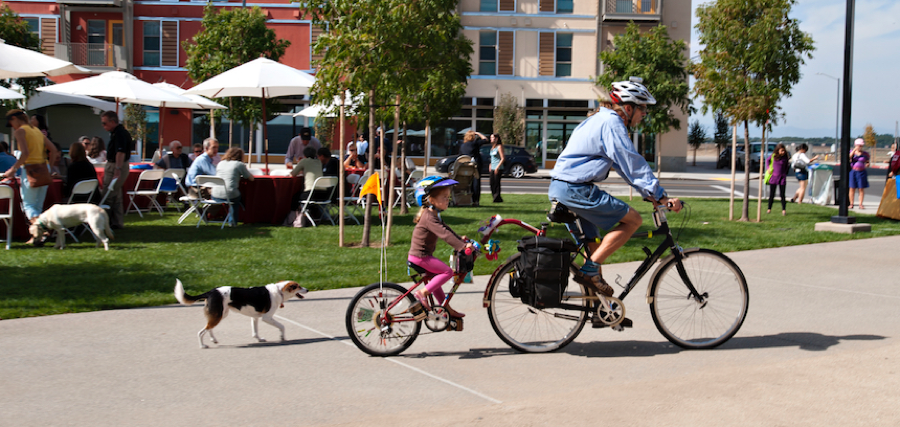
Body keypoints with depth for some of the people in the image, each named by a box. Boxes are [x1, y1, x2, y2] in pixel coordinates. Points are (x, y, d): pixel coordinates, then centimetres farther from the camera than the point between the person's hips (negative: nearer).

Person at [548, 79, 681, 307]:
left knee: (593, 243, 17)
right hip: (576, 188, -10)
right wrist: (660, 195, -13)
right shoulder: (612, 123, -10)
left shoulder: (598, 120, 23)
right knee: (633, 219, -6)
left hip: (559, 188, 10)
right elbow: (634, 163, -15)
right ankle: (589, 269, -9)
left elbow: (625, 163, 27)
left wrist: (649, 192, 24)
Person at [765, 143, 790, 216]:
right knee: (772, 194, 8)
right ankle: (769, 209, 20)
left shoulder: (785, 157, -7)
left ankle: (784, 210, 5)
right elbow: (767, 160, 16)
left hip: (782, 178, -1)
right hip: (773, 177, 2)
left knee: (782, 195, -2)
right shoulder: (773, 155, -4)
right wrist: (768, 168, 5)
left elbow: (787, 167, 7)